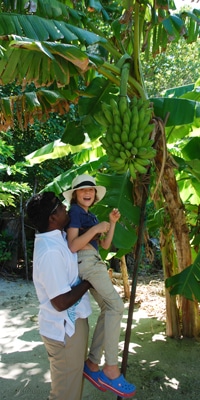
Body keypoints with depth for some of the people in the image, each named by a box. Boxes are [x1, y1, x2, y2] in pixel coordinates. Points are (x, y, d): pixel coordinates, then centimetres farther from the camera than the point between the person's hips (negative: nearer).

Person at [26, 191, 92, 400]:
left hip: (71, 322, 9)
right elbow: (61, 302, -28)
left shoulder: (56, 237, 0)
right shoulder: (50, 251, -29)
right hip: (64, 329, -9)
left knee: (73, 381, 28)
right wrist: (88, 282, -15)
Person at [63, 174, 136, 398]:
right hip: (85, 261, -9)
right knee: (116, 305, -16)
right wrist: (95, 228, -16)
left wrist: (112, 223, 11)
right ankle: (111, 369, -12)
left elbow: (105, 245, 20)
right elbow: (72, 246, -14)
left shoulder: (91, 215, 24)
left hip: (94, 263, 9)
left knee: (108, 309, 5)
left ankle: (92, 364, 11)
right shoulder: (75, 211, -3)